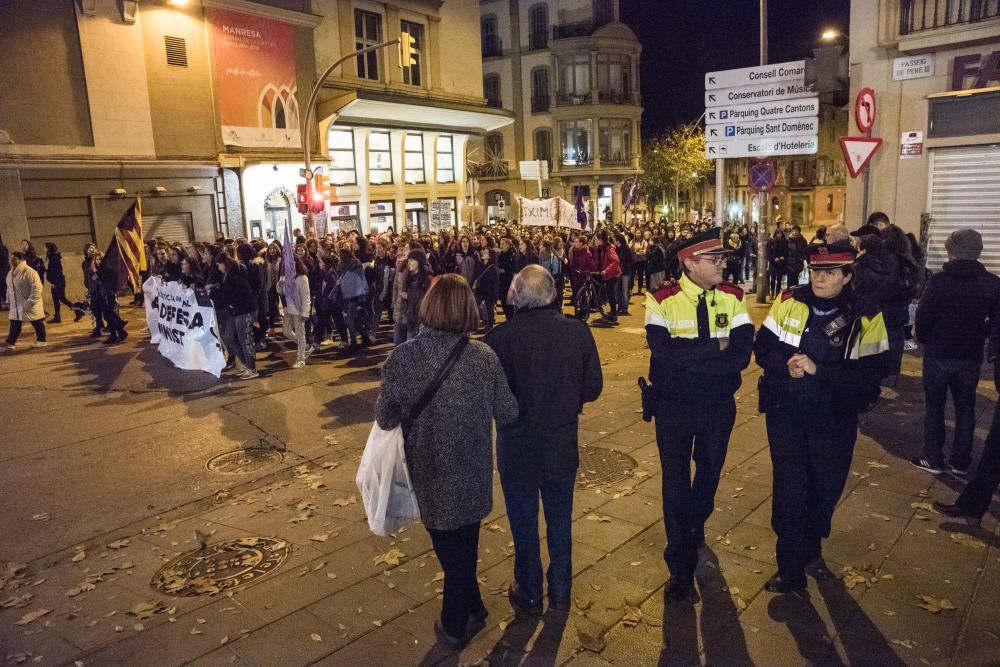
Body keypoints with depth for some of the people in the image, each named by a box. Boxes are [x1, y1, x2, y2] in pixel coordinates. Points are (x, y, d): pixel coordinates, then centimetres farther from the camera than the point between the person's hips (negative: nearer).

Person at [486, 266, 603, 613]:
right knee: (560, 520, 21)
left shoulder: (500, 337, -22)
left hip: (517, 446, -2)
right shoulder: (578, 331, -14)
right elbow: (593, 388, -6)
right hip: (563, 444, 3)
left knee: (524, 523, 18)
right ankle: (561, 592, 36)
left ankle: (530, 594, 35)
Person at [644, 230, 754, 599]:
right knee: (676, 481, 5)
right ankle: (681, 565, 21)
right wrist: (717, 349, -23)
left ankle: (696, 524, 53)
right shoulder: (663, 300, -14)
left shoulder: (733, 298, -6)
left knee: (710, 470, 22)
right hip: (674, 404, -3)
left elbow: (742, 354, -18)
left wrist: (689, 357, -26)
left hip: (718, 403, 3)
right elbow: (664, 351, -29)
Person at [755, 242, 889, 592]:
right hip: (785, 410, 0)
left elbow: (868, 376, -16)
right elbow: (762, 348, -2)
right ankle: (791, 569, 17)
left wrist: (817, 369, -26)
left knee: (826, 486, 16)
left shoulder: (866, 319, -11)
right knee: (789, 487, 0)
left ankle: (811, 546, 46)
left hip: (834, 418, 0)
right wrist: (786, 364, -22)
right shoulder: (788, 302, -6)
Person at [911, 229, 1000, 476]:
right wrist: (978, 337, 16)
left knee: (934, 406, 8)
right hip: (971, 355, 3)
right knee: (965, 408, 14)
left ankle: (933, 459, 12)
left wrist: (924, 339, 4)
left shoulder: (940, 280, -13)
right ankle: (960, 462, 18)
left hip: (938, 353, -3)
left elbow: (923, 316, -14)